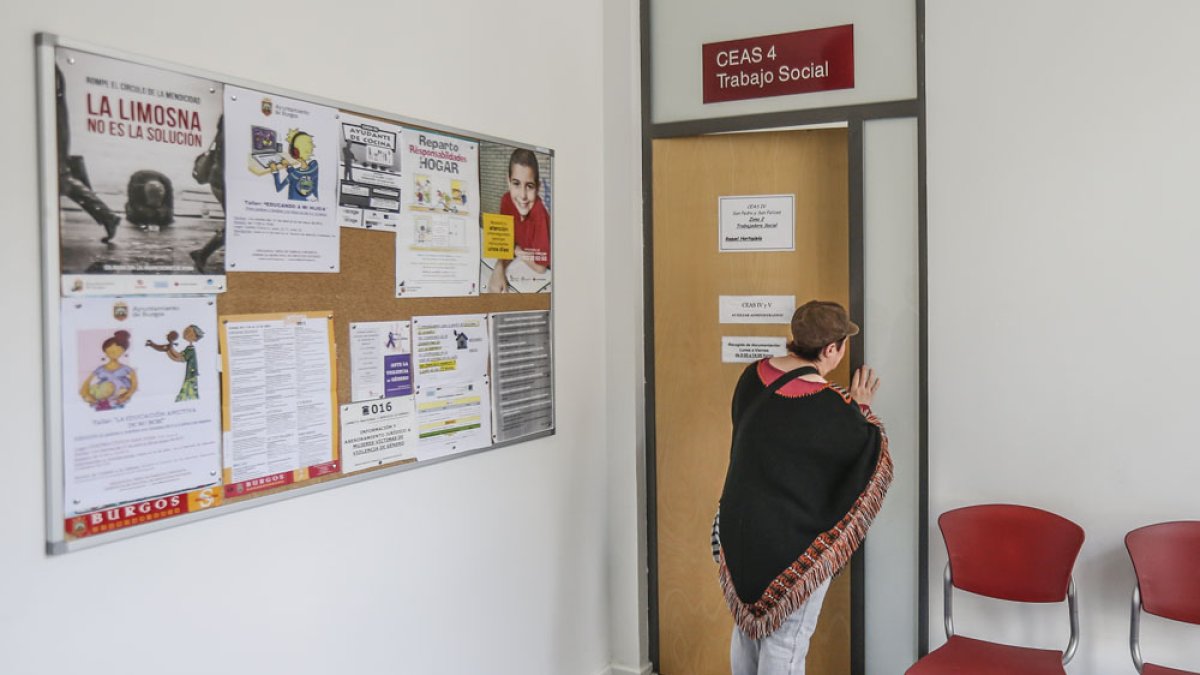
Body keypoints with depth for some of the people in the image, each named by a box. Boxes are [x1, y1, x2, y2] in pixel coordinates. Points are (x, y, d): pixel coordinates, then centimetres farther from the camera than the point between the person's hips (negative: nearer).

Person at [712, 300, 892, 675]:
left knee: (747, 623, 21)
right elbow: (871, 452, -5)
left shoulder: (753, 377, -3)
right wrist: (861, 408, 9)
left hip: (738, 528, 6)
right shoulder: (831, 406, -21)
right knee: (785, 643, 6)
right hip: (795, 542, -6)